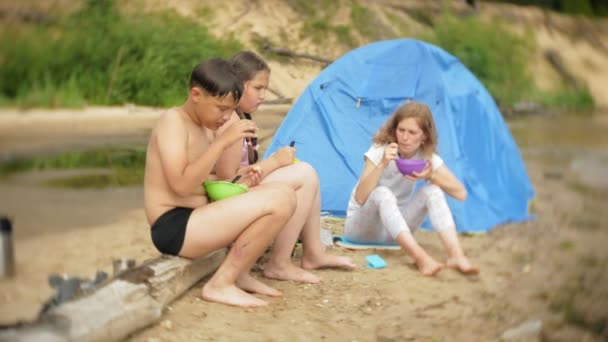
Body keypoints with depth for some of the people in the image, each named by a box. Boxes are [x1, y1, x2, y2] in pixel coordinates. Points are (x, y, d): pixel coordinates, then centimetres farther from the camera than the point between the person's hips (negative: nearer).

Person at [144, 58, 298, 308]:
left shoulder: (207, 128, 16)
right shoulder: (173, 121, -11)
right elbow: (181, 184, -21)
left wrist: (237, 183, 1)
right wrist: (222, 142, -21)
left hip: (194, 221, 10)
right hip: (174, 228, -10)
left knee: (277, 192, 16)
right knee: (281, 200, -20)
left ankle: (238, 274, 8)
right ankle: (220, 284, -13)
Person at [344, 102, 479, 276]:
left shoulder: (428, 156, -8)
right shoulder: (380, 150, -20)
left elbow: (461, 193, -11)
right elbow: (359, 198, -29)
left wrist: (431, 176, -26)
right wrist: (382, 164, -39)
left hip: (396, 228, 4)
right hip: (363, 227, -3)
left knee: (432, 190, -20)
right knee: (382, 193, -36)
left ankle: (456, 255, -35)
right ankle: (421, 258, -51)